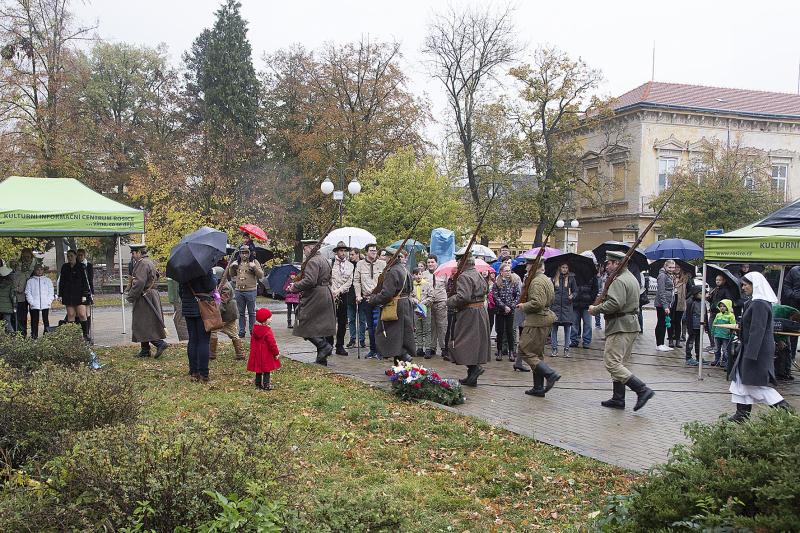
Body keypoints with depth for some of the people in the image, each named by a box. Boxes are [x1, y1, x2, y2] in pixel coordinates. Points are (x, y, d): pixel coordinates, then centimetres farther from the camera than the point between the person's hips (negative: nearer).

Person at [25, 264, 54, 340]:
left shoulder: (48, 280, 14)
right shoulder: (30, 281, 12)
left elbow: (51, 292, 11)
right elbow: (28, 293, 6)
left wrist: (49, 301, -3)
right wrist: (31, 302, -7)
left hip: (45, 305, 0)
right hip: (34, 305, 0)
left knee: (46, 320, -1)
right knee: (35, 321, -1)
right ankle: (34, 336, 1)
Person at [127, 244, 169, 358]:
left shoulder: (143, 264, -15)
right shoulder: (147, 262, 19)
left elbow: (139, 283, -22)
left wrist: (130, 297, -16)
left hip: (145, 298, -10)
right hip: (151, 296, 10)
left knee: (144, 325, -9)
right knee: (143, 325, 12)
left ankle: (160, 343, -10)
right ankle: (145, 350, 15)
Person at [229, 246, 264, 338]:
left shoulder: (254, 262, -1)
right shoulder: (237, 262, 12)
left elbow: (261, 275, -7)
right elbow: (232, 275, 17)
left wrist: (255, 267, -20)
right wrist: (231, 267, 0)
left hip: (250, 291, -4)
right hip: (239, 291, 4)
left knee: (251, 312, 3)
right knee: (241, 312, 10)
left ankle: (252, 331, 10)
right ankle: (241, 332, 15)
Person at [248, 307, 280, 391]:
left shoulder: (255, 330, 5)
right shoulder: (268, 331, -18)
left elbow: (252, 342, 14)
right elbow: (272, 344, -17)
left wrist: (253, 351, 25)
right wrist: (276, 353, -7)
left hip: (256, 354, 7)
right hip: (266, 355, -7)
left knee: (258, 369, 15)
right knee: (266, 369, 0)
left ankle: (258, 384, 21)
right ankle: (266, 385, 1)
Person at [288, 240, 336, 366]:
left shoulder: (312, 261, -14)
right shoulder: (324, 260, 19)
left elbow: (310, 281, -25)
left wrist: (294, 287, -12)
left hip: (315, 298, -10)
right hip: (326, 296, 10)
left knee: (305, 326, -5)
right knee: (319, 326, 11)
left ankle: (324, 346, -12)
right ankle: (322, 360, 11)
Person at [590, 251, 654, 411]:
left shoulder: (619, 281, -14)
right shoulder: (632, 278, 20)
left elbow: (615, 303, -25)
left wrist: (595, 309, -13)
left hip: (621, 327, -11)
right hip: (632, 325, 11)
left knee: (611, 362, -12)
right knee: (618, 362, 14)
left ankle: (642, 390, -16)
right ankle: (618, 399, 16)